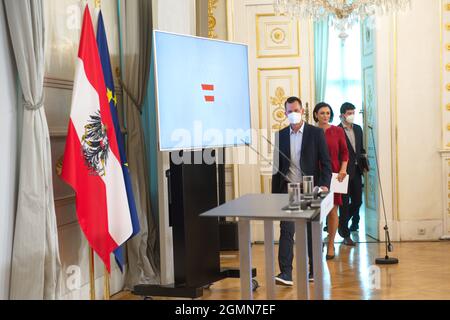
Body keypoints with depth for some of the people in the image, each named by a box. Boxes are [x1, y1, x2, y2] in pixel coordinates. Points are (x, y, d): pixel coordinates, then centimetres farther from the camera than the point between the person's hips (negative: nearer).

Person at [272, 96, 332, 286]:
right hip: (287, 188, 2)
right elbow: (277, 166, 11)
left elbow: (325, 162, -2)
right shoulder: (281, 135, 8)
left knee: (312, 231, 8)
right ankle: (286, 273, -10)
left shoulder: (316, 133, -1)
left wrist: (325, 184, -15)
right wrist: (274, 193, 9)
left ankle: (314, 270, 21)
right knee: (286, 230, -8)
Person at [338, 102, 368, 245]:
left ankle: (343, 223, 36)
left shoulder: (358, 129, 12)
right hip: (344, 171, -7)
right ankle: (345, 234, 10)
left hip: (356, 170, 7)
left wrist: (363, 163, 10)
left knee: (357, 200, 11)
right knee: (345, 202, 0)